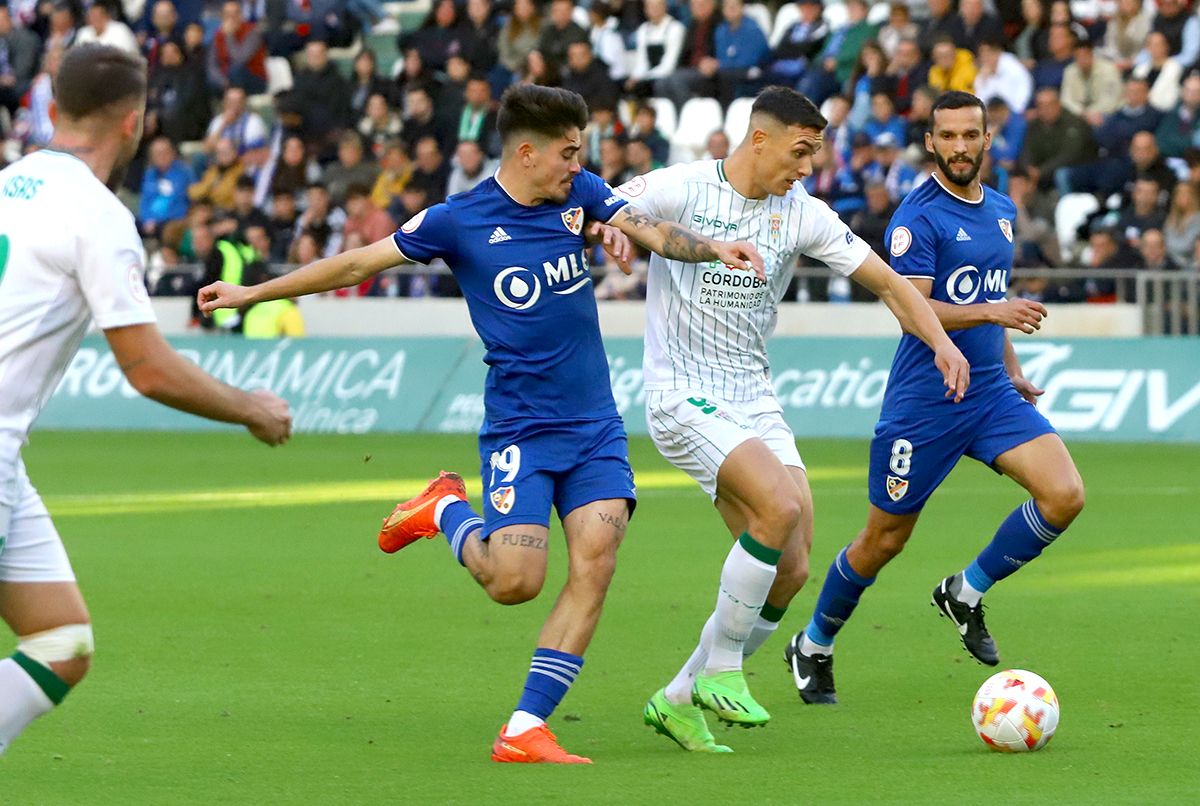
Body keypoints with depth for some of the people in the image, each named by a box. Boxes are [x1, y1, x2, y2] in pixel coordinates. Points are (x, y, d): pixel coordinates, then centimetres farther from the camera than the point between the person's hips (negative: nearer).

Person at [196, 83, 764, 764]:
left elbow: (656, 231, 0)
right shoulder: (459, 221, -6)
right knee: (515, 580, -15)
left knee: (595, 562, -13)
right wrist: (253, 293, 3)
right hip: (520, 427, -4)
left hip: (595, 426, 4)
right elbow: (359, 264, 1)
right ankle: (447, 511, 19)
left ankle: (525, 730, -9)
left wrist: (713, 247, -21)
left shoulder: (579, 192, 7)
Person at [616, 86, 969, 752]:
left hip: (754, 401, 6)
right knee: (781, 505, -27)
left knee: (790, 570, -3)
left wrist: (941, 342, -7)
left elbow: (885, 280, 8)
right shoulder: (681, 189, -7)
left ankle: (679, 699, 12)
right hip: (682, 397, -6)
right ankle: (720, 669, -12)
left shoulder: (803, 216, 5)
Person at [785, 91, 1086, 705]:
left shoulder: (1002, 211, 12)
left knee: (1065, 496, -13)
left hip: (991, 395, 6)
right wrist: (994, 312, -32)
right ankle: (813, 648, 26)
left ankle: (966, 593, 7)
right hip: (923, 401, -6)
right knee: (885, 540, 3)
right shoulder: (918, 217, -12)